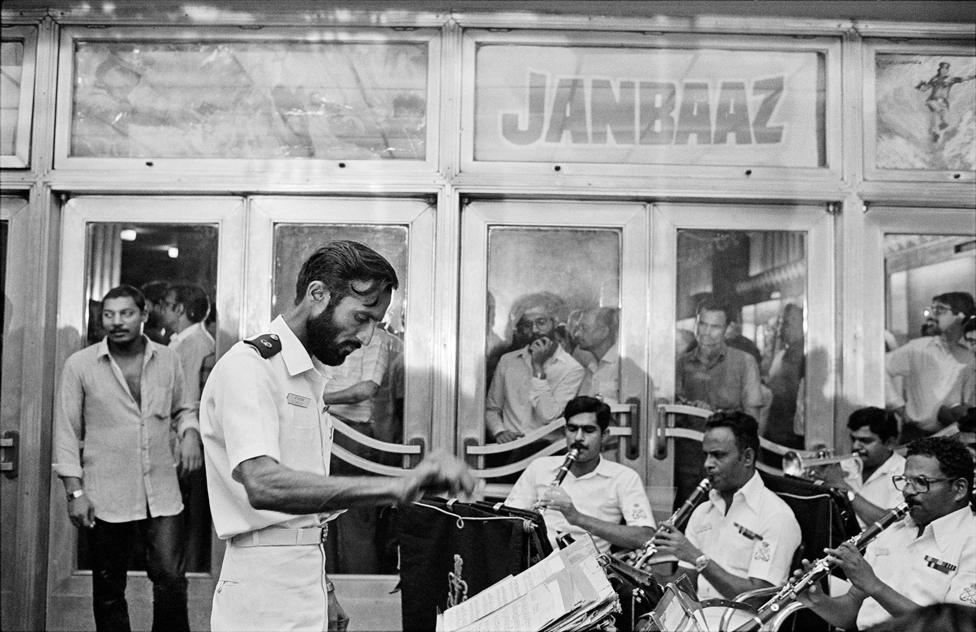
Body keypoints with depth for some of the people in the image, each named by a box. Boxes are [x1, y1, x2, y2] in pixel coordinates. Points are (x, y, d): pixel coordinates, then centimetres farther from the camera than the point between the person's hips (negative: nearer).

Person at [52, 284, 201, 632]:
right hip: (106, 499, -1)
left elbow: (184, 408, 19)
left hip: (162, 495, 1)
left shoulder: (167, 359, 4)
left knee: (171, 580, -4)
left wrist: (190, 433, -4)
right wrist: (75, 492, -6)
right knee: (109, 590, 10)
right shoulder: (79, 365, -3)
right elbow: (66, 432, -1)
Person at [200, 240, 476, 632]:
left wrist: (323, 594, 14)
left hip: (306, 597, 8)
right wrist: (396, 487, -38)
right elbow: (263, 485, -30)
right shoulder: (247, 368, -14)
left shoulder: (310, 378, 14)